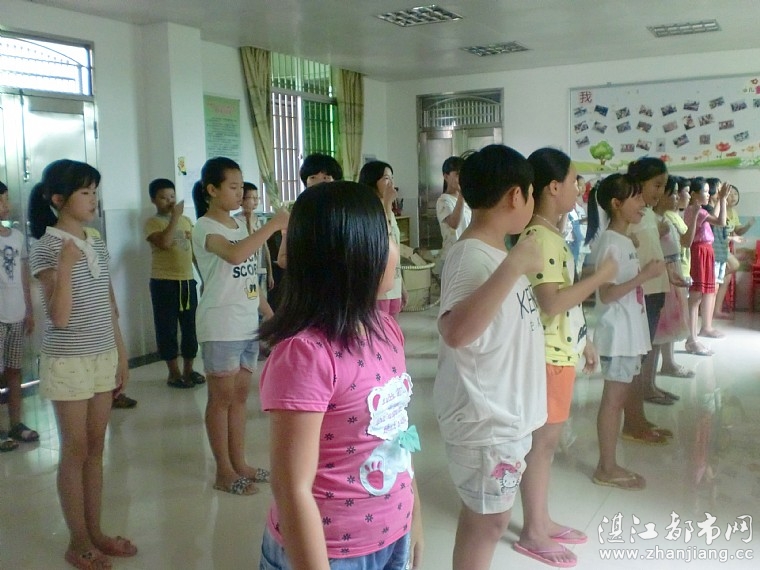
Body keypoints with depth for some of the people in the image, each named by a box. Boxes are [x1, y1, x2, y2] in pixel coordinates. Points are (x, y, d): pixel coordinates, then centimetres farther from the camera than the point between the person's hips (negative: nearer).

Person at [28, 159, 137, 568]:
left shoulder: (97, 244, 7)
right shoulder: (46, 248, -12)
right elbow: (59, 317, -20)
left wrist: (122, 356, 13)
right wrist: (65, 264, -28)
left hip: (103, 358, 6)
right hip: (68, 363, -6)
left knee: (95, 448, 13)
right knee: (75, 452, 5)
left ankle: (94, 532, 25)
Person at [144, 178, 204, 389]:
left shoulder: (186, 221, 13)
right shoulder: (152, 222, -5)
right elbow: (164, 243, -25)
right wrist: (175, 216, -19)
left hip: (187, 281, 6)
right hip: (164, 283, -5)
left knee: (190, 326, 9)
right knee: (167, 328, 1)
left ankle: (188, 369, 22)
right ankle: (174, 373, 11)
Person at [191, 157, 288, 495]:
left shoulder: (239, 224, 13)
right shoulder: (204, 227, -12)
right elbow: (235, 255, -33)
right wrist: (272, 225, -28)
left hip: (248, 323, 8)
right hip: (221, 327, -8)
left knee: (240, 395, 13)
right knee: (222, 398, 2)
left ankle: (239, 464, 23)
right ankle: (224, 472, 13)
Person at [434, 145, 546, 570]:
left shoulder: (495, 251, 5)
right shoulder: (473, 257, -25)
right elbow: (455, 331, -44)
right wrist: (513, 266, -41)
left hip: (506, 412, 9)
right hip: (485, 419, -9)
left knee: (484, 515, 23)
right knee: (488, 520, 8)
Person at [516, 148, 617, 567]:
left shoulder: (552, 233, 11)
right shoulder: (539, 237, -20)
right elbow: (552, 303, -26)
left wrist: (584, 340, 19)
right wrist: (600, 276, -17)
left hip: (562, 350, 10)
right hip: (547, 355, -10)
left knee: (548, 440, 17)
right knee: (540, 442, 3)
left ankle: (542, 521, 31)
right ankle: (532, 532, 18)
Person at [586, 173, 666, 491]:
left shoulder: (625, 241, 13)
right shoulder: (610, 242, -16)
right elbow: (606, 294, -21)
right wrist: (644, 275, -23)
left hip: (630, 333, 9)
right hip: (617, 335, -9)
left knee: (619, 398, 13)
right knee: (613, 399, -1)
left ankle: (609, 465, 22)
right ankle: (606, 469, 10)